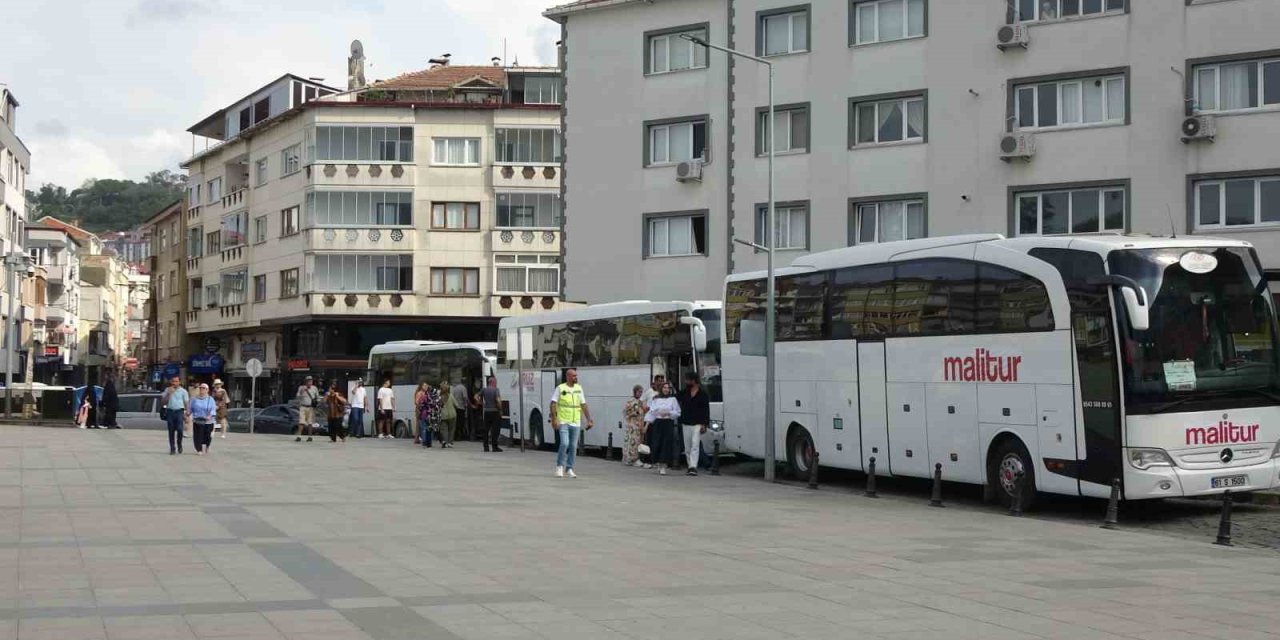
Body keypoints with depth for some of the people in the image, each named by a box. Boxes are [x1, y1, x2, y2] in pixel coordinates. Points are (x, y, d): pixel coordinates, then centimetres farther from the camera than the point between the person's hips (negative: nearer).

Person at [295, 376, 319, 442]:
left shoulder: (314, 388, 6)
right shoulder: (301, 388, 2)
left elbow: (318, 397, 17)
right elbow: (297, 396, -1)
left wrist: (317, 401, -2)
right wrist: (301, 391, -16)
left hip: (311, 407, 1)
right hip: (303, 407, -1)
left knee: (310, 423, 4)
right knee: (301, 422, -10)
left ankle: (309, 436, 12)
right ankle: (299, 436, -12)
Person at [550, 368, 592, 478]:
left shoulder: (579, 388, 10)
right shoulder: (560, 388, -3)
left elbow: (584, 406, 13)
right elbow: (553, 404, -6)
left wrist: (589, 420, 7)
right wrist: (554, 419, -15)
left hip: (576, 423, 4)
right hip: (563, 422, -4)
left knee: (573, 446, 5)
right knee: (564, 443, -16)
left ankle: (569, 469, 15)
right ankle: (560, 466, 1)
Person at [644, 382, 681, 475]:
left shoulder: (673, 399, 5)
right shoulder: (656, 400, 11)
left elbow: (677, 412, 2)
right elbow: (651, 411, 7)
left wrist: (668, 413, -12)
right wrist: (647, 423, -1)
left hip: (668, 423, -2)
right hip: (657, 423, 2)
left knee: (666, 444, -8)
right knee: (657, 444, -3)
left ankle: (664, 466, -6)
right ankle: (659, 464, 17)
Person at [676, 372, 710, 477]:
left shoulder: (702, 394, -2)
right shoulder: (684, 393, 10)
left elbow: (706, 409, -3)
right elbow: (675, 398, 21)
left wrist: (704, 424, -10)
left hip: (697, 424, -5)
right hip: (686, 423, 5)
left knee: (695, 445, -14)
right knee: (687, 447, 7)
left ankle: (693, 467, -20)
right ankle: (690, 467, 15)